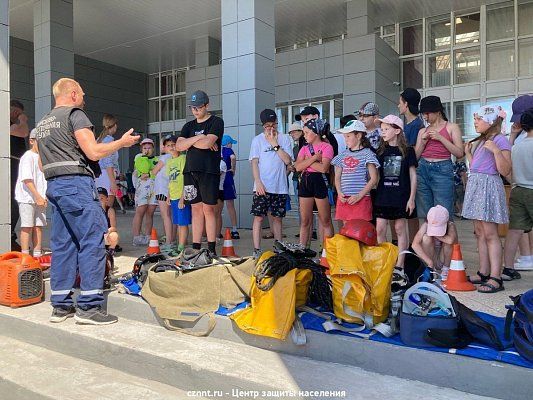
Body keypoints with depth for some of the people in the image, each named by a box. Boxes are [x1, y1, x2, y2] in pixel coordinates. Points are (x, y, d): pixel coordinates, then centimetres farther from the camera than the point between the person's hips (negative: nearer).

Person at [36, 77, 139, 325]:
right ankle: (88, 306, -8)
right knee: (92, 241, -7)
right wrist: (122, 142, -1)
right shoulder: (75, 114, -4)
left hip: (53, 186, 9)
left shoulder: (42, 123, 23)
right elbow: (94, 152, -13)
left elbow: (43, 163, 24)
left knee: (62, 244, 9)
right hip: (76, 184, -9)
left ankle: (60, 306, 13)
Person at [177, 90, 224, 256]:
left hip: (209, 171, -5)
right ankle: (196, 248, 10)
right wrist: (198, 138, -6)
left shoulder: (216, 122, 2)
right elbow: (179, 146, 5)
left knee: (208, 209, -5)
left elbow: (207, 142, -14)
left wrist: (189, 142, 1)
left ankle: (211, 249, 0)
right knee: (196, 209, 6)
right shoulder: (189, 126, 19)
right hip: (190, 171, 5)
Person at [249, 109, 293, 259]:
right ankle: (257, 250, 1)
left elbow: (288, 160, -3)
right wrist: (258, 182, -11)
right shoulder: (258, 140, 4)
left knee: (278, 217, 9)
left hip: (280, 186, 2)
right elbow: (254, 162, -1)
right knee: (259, 217, -5)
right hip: (262, 186, -2)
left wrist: (275, 144, -8)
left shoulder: (285, 139, 7)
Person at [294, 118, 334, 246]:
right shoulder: (304, 148, 14)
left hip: (320, 182, -5)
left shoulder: (326, 147, -2)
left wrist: (307, 161, -5)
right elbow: (298, 167, -2)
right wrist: (314, 158, -10)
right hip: (305, 182, 5)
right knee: (304, 221, 8)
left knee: (325, 221, 2)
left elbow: (323, 168, -17)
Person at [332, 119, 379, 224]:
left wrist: (359, 195, -13)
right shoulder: (343, 155, 13)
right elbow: (337, 177, 15)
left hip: (361, 199, -5)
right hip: (344, 200, 5)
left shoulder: (367, 153, -2)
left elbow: (374, 179, -6)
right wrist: (339, 193, -3)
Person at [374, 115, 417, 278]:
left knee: (400, 229, 4)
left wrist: (412, 198, -6)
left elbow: (413, 175, -1)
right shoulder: (381, 151, 10)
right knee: (380, 229, 1)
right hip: (383, 196, 4)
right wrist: (375, 194, 6)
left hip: (401, 196, -3)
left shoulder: (407, 151, 0)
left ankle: (399, 266, 11)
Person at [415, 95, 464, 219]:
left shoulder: (452, 127, 7)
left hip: (442, 170, -4)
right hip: (423, 169, 4)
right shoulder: (423, 131, 17)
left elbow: (459, 153, -2)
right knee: (425, 215, 3)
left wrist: (440, 138, -8)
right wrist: (423, 142, 0)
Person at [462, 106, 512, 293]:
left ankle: (495, 278, -6)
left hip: (489, 185, -9)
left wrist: (496, 151, -23)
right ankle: (484, 273, 16)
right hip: (475, 185, 9)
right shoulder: (479, 141, 18)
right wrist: (469, 154, 19)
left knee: (490, 234, -9)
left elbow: (505, 171, -14)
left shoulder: (500, 140, -7)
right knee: (479, 233, 9)